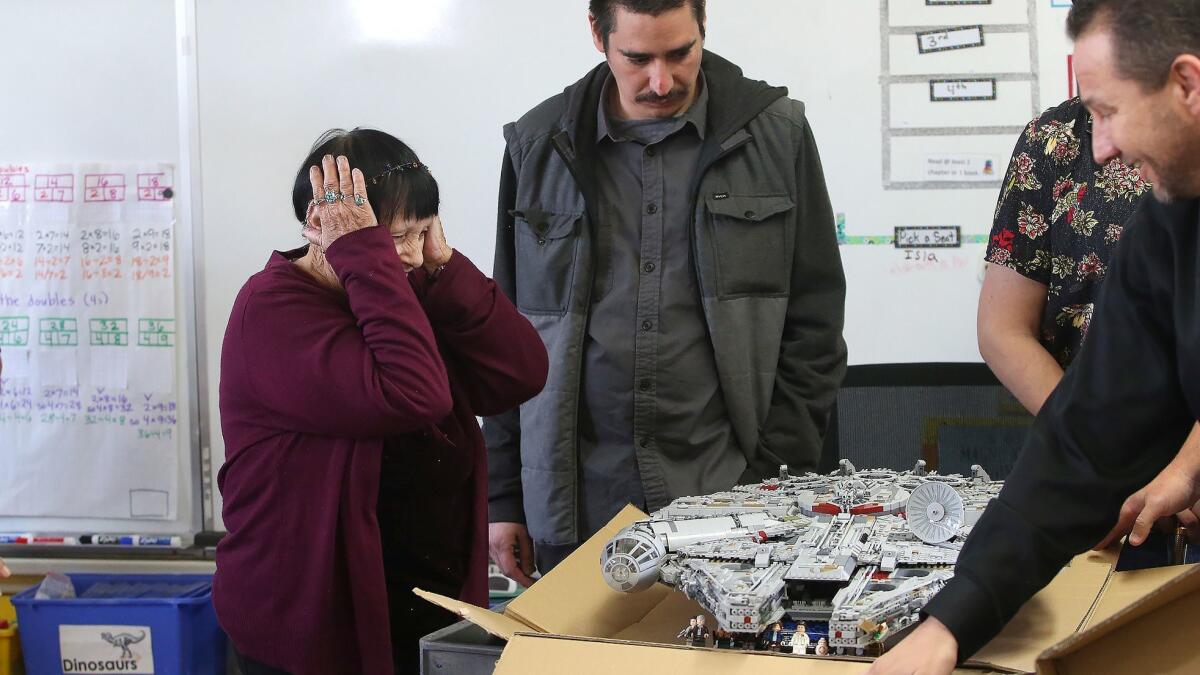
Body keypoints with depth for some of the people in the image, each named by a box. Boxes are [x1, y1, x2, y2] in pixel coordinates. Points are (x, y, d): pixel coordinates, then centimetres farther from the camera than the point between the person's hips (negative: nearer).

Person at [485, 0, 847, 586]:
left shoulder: (775, 134, 3)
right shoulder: (538, 147, 7)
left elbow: (813, 324, 4)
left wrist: (776, 482, -4)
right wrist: (502, 497, 9)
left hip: (726, 496, -1)